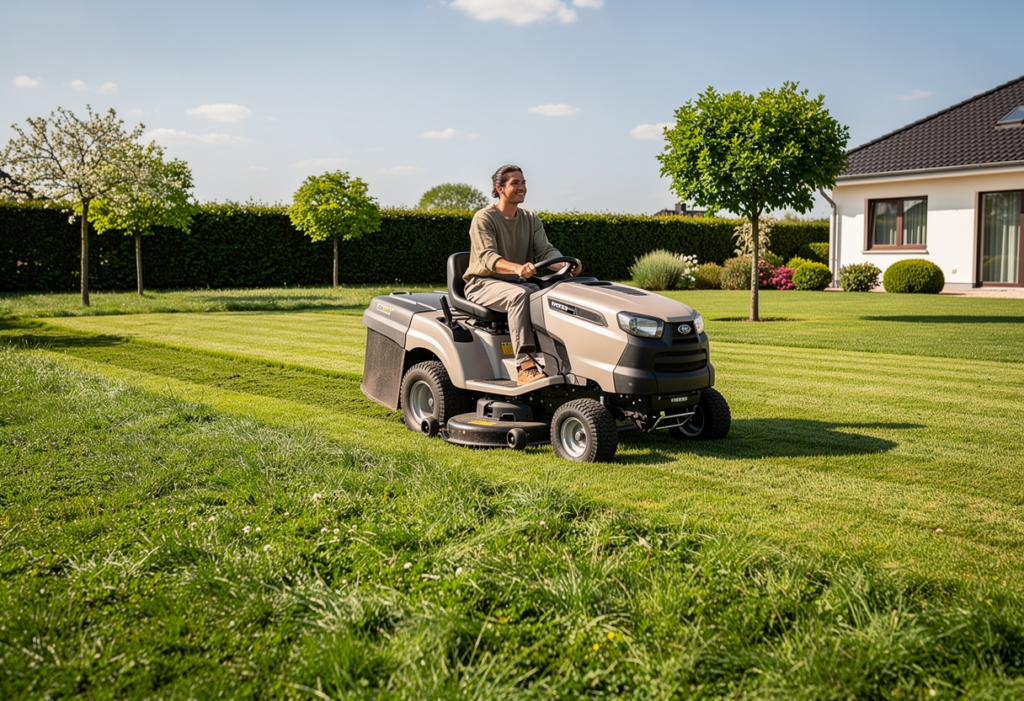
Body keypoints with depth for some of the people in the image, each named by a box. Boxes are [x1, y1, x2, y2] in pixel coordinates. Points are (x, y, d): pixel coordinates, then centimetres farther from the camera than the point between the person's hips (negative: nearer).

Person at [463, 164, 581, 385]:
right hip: (484, 284, -5)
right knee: (519, 294, -38)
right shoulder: (484, 218, -8)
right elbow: (487, 257, -23)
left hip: (518, 283, 5)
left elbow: (545, 251, -2)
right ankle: (524, 366, -43)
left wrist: (566, 264, -25)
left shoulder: (531, 220, 11)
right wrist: (517, 268, -44)